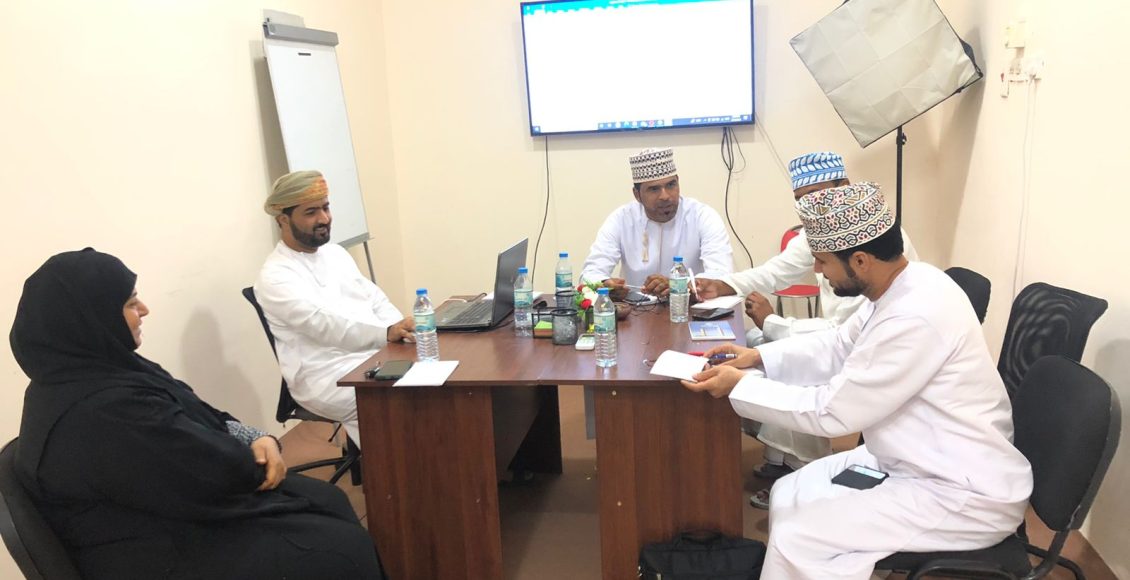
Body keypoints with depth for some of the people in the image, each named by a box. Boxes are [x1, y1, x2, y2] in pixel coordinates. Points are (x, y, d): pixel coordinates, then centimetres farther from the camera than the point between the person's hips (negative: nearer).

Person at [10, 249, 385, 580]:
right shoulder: (103, 410, -31)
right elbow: (219, 471, -26)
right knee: (345, 547, -9)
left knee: (328, 500, 12)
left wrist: (257, 440, -9)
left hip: (168, 514, 10)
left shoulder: (102, 369, 3)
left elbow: (200, 417, 8)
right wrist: (255, 460, -5)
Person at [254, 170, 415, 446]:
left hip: (375, 354, 7)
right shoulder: (275, 276, -11)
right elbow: (323, 324, -25)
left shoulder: (335, 252, 15)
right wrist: (388, 333, -39)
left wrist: (404, 330, -7)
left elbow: (374, 298, 14)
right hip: (328, 378, -7)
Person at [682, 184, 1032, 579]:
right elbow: (840, 346, 15)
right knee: (789, 496, 8)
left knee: (798, 537, -16)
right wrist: (759, 356, 5)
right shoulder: (902, 286, -1)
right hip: (918, 462, 9)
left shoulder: (916, 317, -30)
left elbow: (832, 411, -24)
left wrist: (740, 384, -15)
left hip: (966, 494, -9)